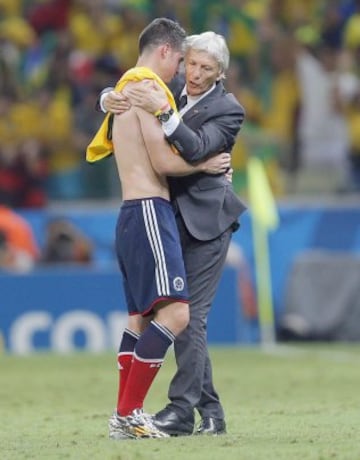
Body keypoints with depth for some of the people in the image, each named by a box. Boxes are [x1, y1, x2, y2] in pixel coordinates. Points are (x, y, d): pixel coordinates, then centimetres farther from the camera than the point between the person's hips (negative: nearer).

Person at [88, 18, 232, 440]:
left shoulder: (127, 90, 20)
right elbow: (163, 163, -16)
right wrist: (205, 165, -1)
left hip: (131, 214, 11)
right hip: (148, 212, -11)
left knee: (141, 317, 15)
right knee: (175, 312, -17)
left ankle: (123, 417, 15)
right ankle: (127, 414, -18)